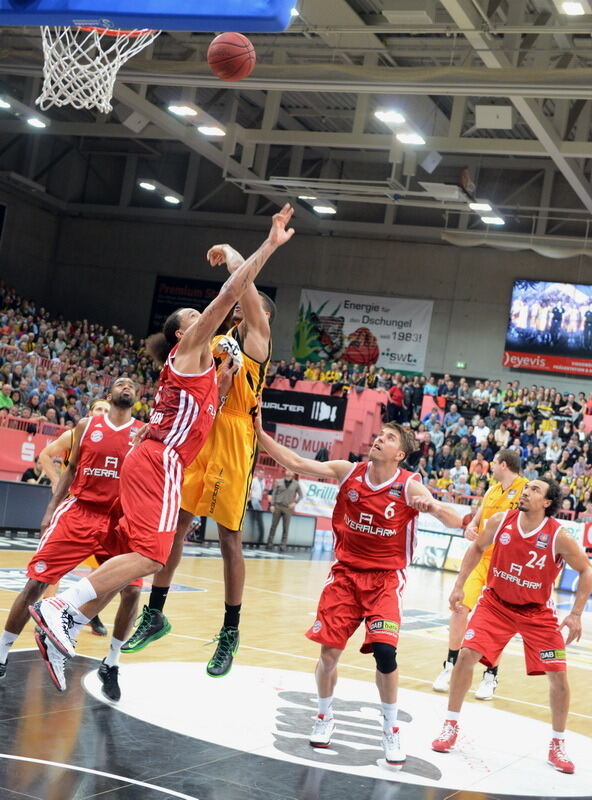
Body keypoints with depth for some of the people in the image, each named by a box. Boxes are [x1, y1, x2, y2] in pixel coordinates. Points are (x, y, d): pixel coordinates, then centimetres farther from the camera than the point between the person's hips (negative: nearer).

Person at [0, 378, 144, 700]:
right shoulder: (86, 426, 6)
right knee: (36, 582, -4)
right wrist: (50, 510, 8)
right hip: (78, 512, 0)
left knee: (132, 591, -13)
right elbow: (71, 470, 13)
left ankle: (110, 665, 6)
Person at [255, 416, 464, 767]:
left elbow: (454, 520, -22)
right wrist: (260, 434, -12)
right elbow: (298, 464, -3)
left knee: (385, 651, -17)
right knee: (329, 651, -2)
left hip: (385, 579, -2)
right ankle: (325, 717, 26)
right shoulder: (349, 471, -3)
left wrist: (433, 506, -45)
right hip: (346, 573, 3)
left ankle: (391, 728, 5)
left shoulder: (409, 486, -12)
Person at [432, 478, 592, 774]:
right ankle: (451, 726, 7)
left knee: (558, 675, -6)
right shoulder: (500, 521, -13)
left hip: (537, 613, -1)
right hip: (496, 602, 1)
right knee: (467, 654, -12)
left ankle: (557, 745, 15)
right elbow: (477, 547, 7)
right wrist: (459, 585, 3)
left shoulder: (559, 537, -21)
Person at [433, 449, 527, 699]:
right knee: (460, 607, -3)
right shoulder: (492, 491, 15)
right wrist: (470, 529, -1)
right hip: (480, 558, 6)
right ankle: (450, 666, 10)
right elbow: (476, 520, 21)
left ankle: (491, 676, 12)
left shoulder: (526, 489, -7)